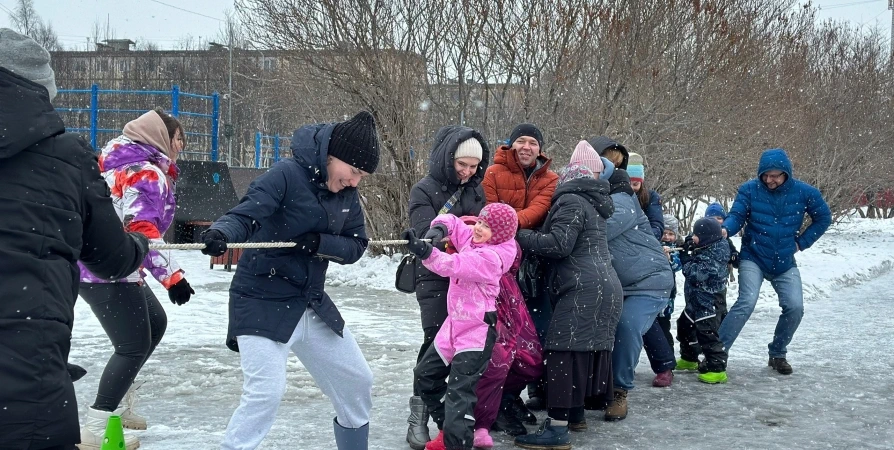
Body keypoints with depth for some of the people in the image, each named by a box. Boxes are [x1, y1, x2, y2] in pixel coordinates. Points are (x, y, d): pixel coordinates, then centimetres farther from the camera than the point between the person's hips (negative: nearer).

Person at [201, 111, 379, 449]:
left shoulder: (346, 193, 3)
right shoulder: (288, 175, -18)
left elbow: (355, 246, 3)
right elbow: (245, 215, -27)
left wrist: (320, 243, -17)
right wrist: (220, 234, -49)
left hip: (311, 304, 8)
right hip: (262, 303, -7)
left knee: (357, 382, 16)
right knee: (266, 392, -21)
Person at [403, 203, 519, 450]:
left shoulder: (491, 257, -21)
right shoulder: (471, 239, 4)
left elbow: (453, 265, -34)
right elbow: (452, 222, 14)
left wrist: (426, 252, -49)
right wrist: (439, 228, -10)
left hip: (477, 332, -10)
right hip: (455, 324, 10)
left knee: (459, 391, -16)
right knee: (426, 374, 20)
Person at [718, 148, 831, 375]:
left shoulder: (804, 192, -7)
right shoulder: (749, 190, -11)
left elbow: (823, 218, 6)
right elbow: (737, 216, -14)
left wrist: (802, 242, 1)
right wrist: (725, 229, -36)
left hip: (784, 263, 3)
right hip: (753, 258, -3)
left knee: (795, 307, -6)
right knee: (746, 302, -21)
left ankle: (778, 354, 18)